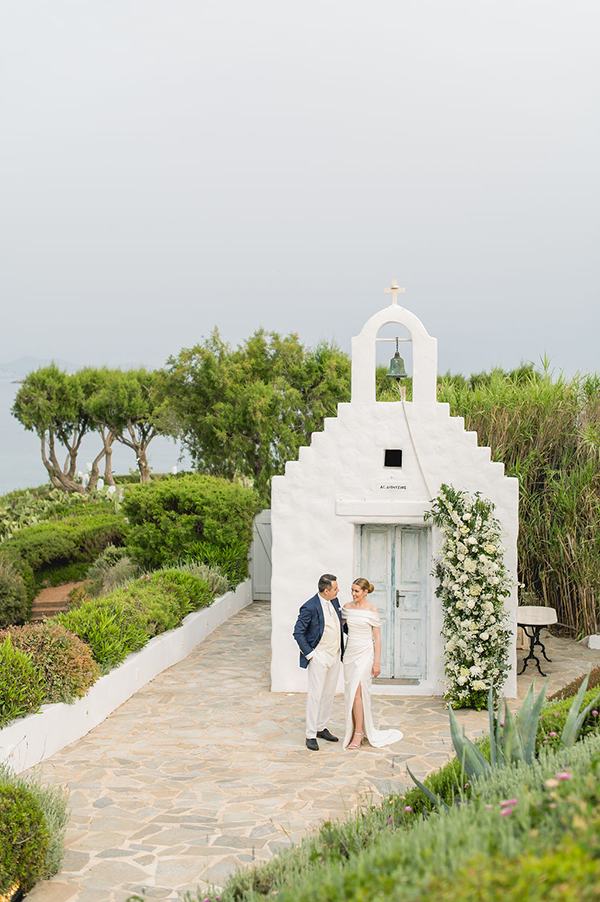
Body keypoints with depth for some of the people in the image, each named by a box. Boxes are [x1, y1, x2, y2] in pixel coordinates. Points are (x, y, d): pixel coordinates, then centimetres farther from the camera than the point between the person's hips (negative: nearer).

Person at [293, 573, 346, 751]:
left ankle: (322, 728, 26)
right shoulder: (310, 607, -18)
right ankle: (310, 735, 2)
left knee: (329, 694, 14)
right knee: (315, 695, -5)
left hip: (335, 655, 7)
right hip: (319, 656, -7)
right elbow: (298, 632, -14)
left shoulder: (334, 601, 4)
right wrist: (309, 654, -15)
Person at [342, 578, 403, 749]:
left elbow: (377, 638, -7)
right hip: (350, 652, 6)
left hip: (364, 654, -6)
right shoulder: (348, 607, 5)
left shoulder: (372, 610, -9)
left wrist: (377, 662, -9)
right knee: (351, 693, 7)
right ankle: (357, 729, 17)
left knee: (356, 693, -12)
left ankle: (358, 734, -6)